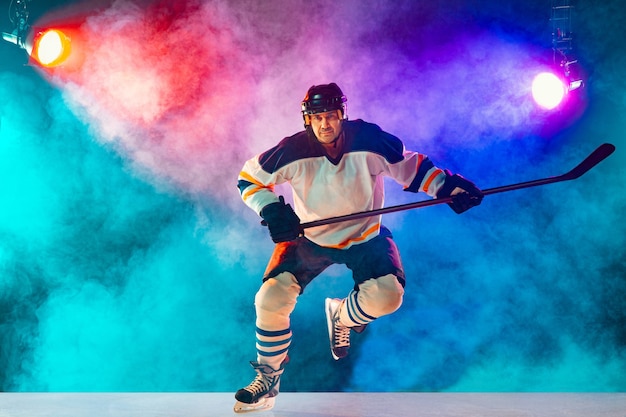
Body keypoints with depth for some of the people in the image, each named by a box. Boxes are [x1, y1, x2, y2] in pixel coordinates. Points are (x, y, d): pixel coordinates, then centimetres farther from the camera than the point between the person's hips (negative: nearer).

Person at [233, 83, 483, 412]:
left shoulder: (369, 140, -20)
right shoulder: (294, 151, -20)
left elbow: (411, 167, -5)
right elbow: (250, 177, -7)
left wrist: (449, 187, -16)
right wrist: (272, 211, -23)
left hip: (365, 237, 0)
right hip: (308, 238, 0)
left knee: (387, 296, -24)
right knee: (271, 300, -15)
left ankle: (342, 316, 13)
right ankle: (267, 379, 8)